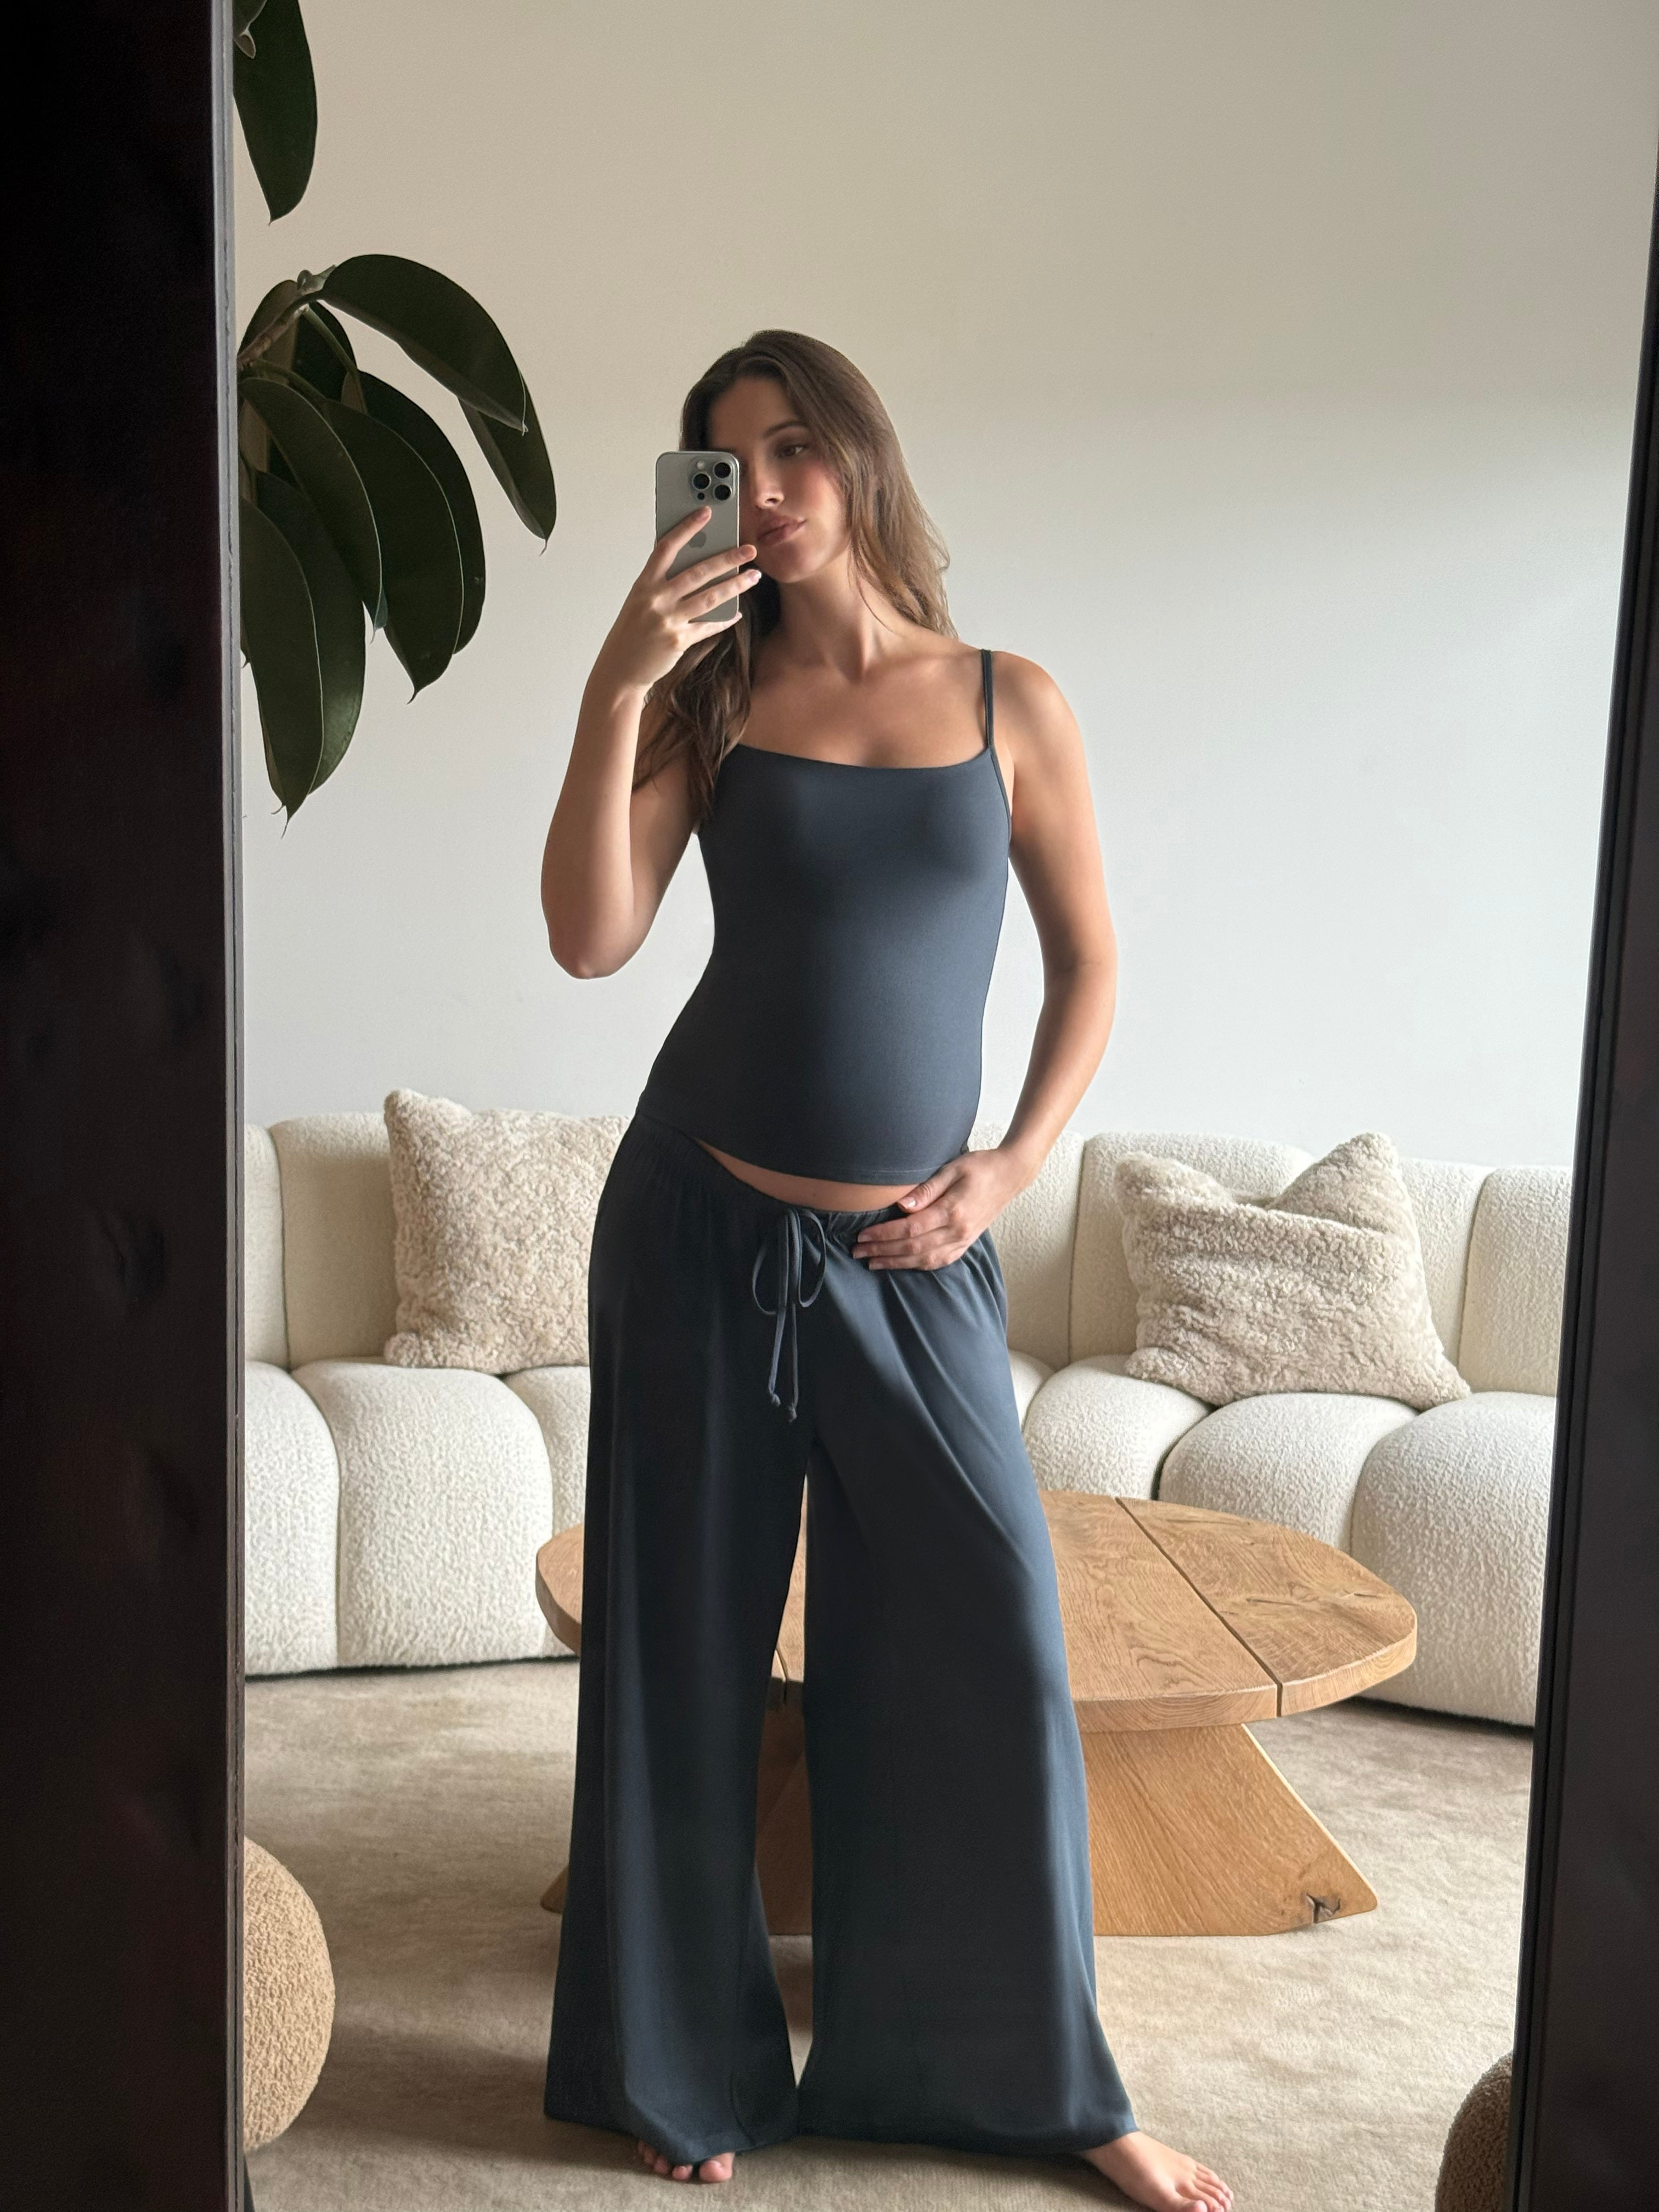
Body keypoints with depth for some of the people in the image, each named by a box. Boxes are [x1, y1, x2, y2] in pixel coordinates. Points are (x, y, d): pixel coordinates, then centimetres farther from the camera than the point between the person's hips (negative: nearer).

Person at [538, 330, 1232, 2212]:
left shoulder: (1010, 702, 3)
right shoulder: (707, 697, 1)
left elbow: (1088, 958, 8)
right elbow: (591, 939, -10)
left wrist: (1012, 1167, -2)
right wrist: (615, 690, -18)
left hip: (912, 1248, 0)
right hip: (702, 1220, 0)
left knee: (987, 1641, 2)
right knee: (685, 1642, 8)